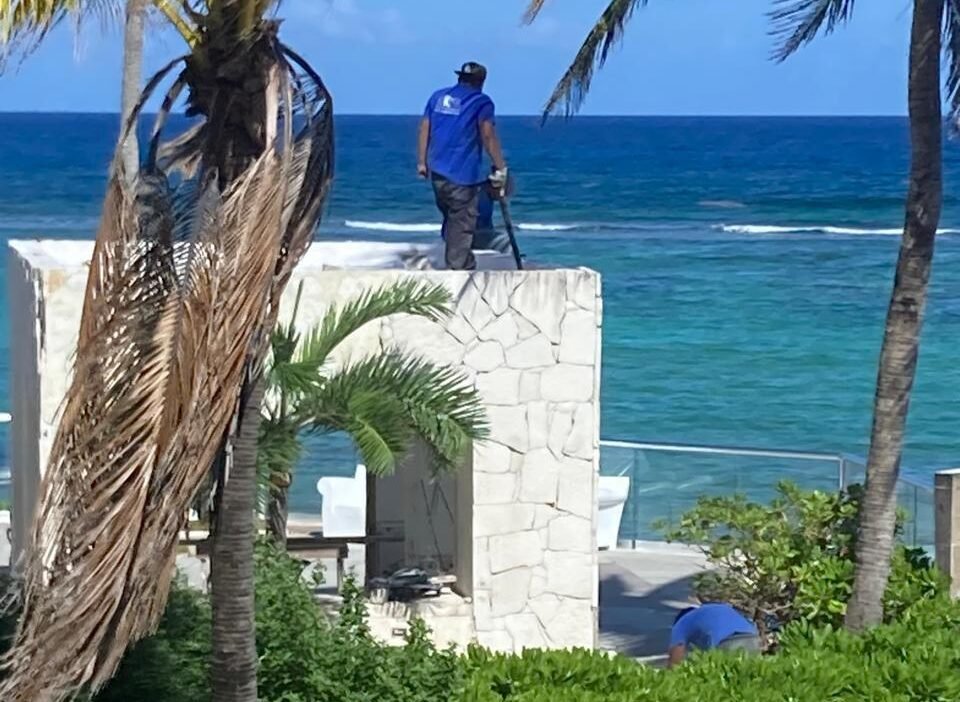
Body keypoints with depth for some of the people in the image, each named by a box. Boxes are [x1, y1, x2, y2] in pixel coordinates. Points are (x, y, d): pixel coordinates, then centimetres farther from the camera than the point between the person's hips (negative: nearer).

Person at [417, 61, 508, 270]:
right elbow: (488, 137, -12)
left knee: (450, 217, 19)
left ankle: (459, 263, 25)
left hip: (437, 170, 6)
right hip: (463, 173, -6)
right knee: (462, 223, -4)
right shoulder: (481, 102, -4)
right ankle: (459, 267, -6)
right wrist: (501, 168, -10)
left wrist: (422, 162, 17)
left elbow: (424, 130, 12)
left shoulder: (438, 97, 14)